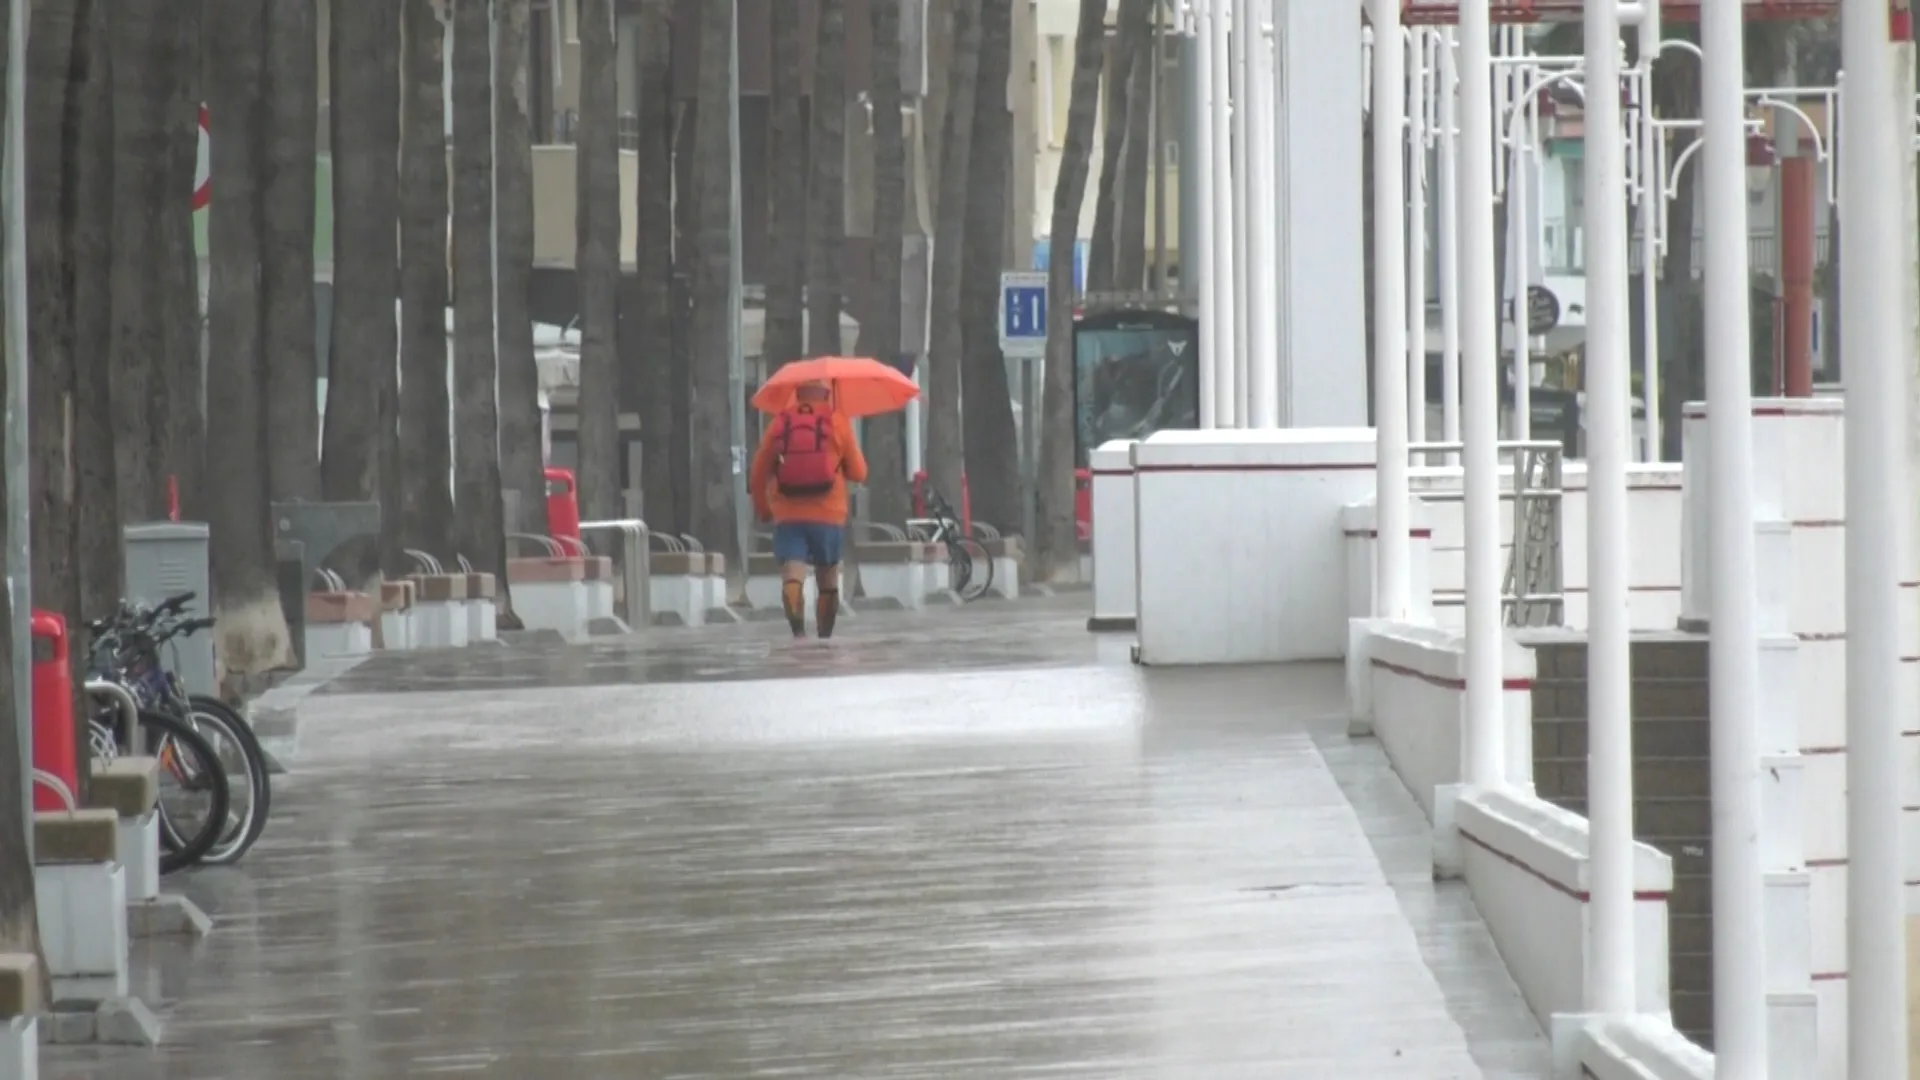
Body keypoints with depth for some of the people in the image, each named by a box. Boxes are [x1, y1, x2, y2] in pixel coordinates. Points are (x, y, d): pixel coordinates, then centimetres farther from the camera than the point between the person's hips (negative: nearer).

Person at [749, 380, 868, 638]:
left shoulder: (779, 424, 6)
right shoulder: (838, 422, 2)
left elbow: (758, 475, 9)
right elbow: (859, 473, 5)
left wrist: (763, 509, 24)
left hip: (788, 518, 0)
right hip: (828, 518, 0)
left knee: (792, 578, -12)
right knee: (828, 583, 15)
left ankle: (798, 630, -36)